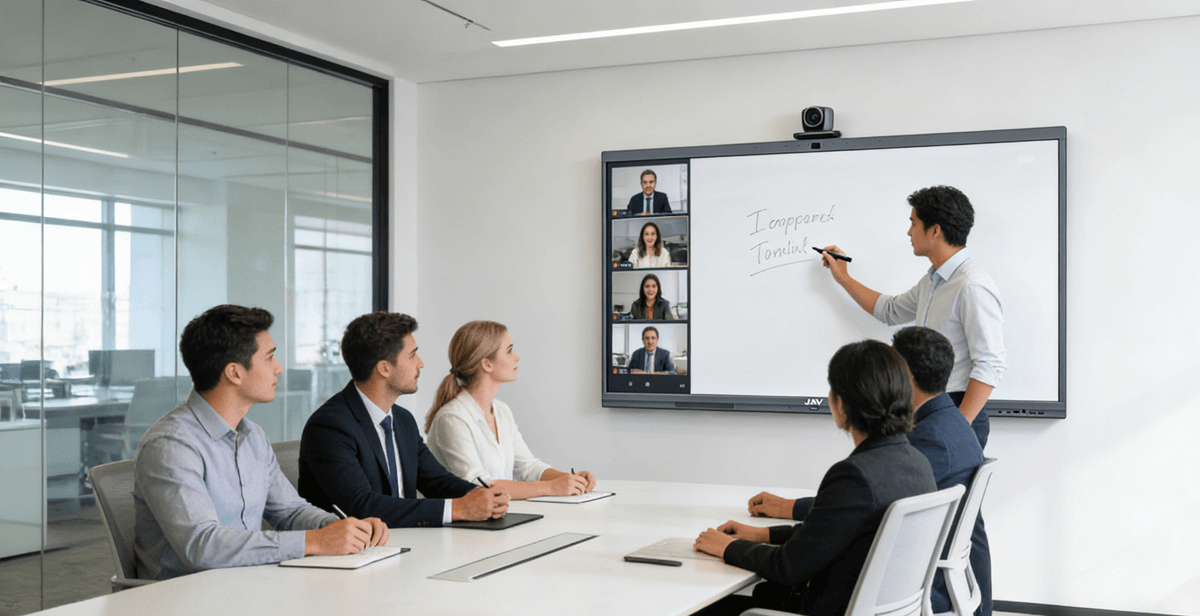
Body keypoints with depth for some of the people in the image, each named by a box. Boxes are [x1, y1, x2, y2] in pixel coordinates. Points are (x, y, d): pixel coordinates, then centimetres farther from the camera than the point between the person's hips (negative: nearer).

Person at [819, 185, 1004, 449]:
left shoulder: (972, 288, -15)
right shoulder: (932, 281, 15)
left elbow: (989, 366, -19)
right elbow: (890, 310, 34)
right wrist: (843, 278, 35)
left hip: (959, 415, -8)